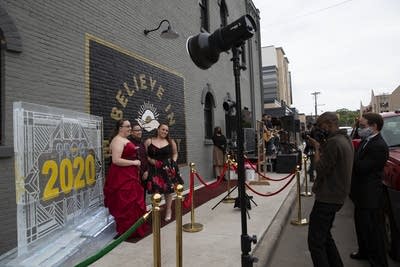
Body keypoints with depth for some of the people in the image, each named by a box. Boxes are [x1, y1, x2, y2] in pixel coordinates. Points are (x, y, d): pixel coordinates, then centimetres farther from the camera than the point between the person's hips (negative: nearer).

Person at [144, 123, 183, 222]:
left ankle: (168, 210, 27)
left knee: (168, 190, 8)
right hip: (154, 169, -1)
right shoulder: (149, 141, 1)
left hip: (168, 169, 2)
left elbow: (175, 153, 15)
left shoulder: (171, 142, 6)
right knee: (155, 191, -4)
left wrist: (173, 162, 1)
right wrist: (150, 160, -14)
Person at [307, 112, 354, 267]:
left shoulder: (334, 142, -21)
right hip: (336, 196, 11)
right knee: (325, 236, 23)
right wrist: (322, 146, 2)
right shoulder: (345, 139, 11)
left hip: (327, 198, -11)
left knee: (315, 241, -4)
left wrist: (317, 148, -10)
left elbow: (320, 169, -20)